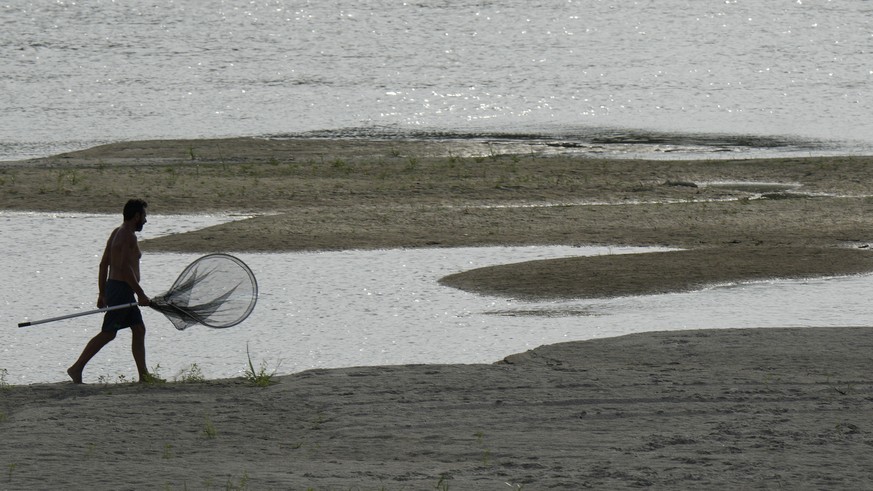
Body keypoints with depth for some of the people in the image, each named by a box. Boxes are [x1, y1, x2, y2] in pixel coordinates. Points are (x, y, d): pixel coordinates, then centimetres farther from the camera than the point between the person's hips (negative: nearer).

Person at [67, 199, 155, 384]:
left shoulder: (116, 233, 15)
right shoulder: (128, 236, -14)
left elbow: (104, 264, 17)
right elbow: (125, 267, -23)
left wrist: (102, 294, 19)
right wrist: (140, 294, -22)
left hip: (113, 287, 10)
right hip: (122, 290, -10)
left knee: (139, 330, 8)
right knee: (108, 334, -7)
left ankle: (144, 376, 6)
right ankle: (76, 368, -6)